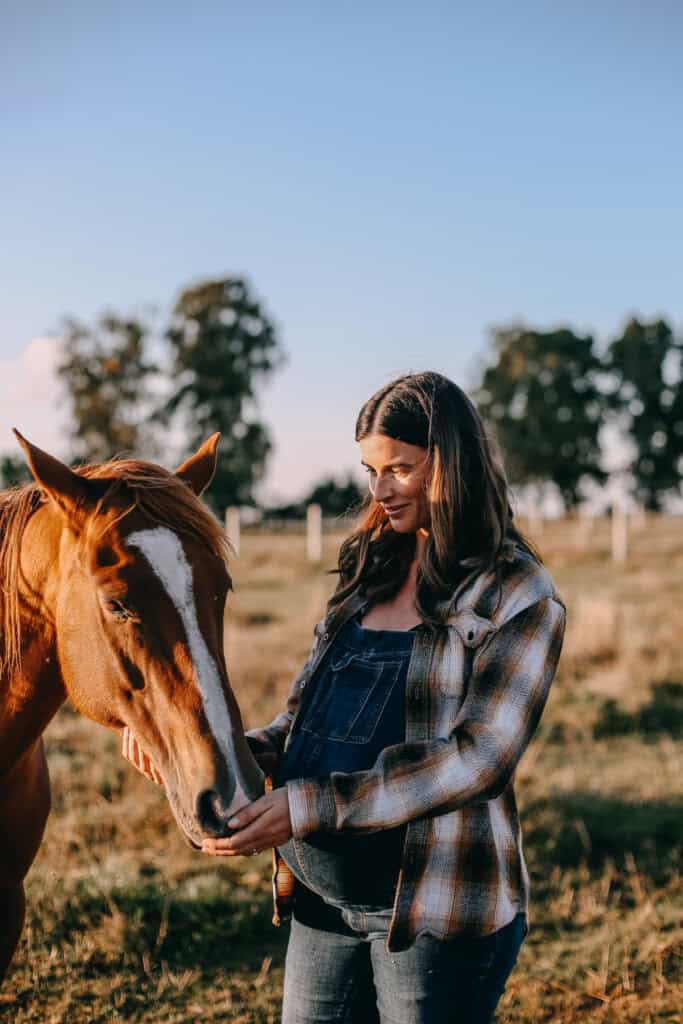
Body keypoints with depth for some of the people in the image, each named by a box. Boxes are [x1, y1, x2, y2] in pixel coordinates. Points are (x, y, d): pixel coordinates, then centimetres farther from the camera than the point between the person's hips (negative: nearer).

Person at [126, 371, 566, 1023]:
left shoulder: (516, 595, -9)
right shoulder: (369, 572, 9)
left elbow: (478, 759, -18)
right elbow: (307, 718, 12)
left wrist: (311, 806, -24)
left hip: (436, 907, -6)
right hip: (324, 894, 6)